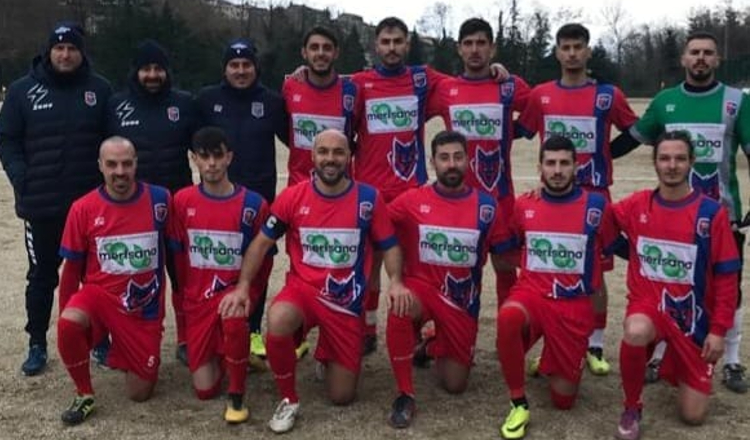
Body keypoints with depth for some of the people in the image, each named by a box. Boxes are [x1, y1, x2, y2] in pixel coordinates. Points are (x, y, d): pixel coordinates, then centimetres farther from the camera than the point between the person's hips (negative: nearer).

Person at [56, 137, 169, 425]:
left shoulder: (159, 200, -9)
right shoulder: (83, 209, -9)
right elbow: (72, 268, 2)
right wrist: (64, 316, 4)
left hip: (145, 307, 1)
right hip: (100, 294, 0)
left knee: (140, 393, 2)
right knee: (69, 325, -36)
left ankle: (124, 353, 37)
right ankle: (84, 395, -9)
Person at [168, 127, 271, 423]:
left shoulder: (253, 204, -10)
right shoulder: (183, 201, -3)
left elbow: (264, 260, -1)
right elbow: (179, 256, 8)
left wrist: (245, 296, -10)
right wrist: (188, 297, 9)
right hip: (197, 299, 3)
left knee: (232, 318, -41)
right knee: (205, 389, -2)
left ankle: (237, 398, -19)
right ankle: (221, 352, 34)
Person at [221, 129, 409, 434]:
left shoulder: (369, 198, -8)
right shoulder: (292, 197, -7)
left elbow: (389, 246, 1)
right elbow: (262, 242, 1)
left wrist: (395, 282, -18)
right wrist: (242, 287, -9)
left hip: (346, 301, 1)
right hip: (303, 288, 0)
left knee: (342, 397, 4)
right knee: (277, 324, -38)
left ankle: (329, 356, 42)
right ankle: (289, 400, -10)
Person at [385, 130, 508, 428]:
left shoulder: (487, 206, -6)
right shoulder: (412, 201, -9)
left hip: (463, 300, 2)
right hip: (422, 286, -1)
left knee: (455, 385, 5)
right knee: (399, 309, -38)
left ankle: (433, 347, 40)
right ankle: (405, 395, -19)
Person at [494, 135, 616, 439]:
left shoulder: (596, 206, -4)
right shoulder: (523, 205, 2)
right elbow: (504, 249, 17)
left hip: (575, 306, 0)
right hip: (532, 293, 1)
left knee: (563, 399, 3)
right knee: (507, 318, -38)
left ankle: (549, 364, 40)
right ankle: (519, 404, -18)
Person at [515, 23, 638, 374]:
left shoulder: (608, 95, -1)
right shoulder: (540, 95, 4)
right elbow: (516, 131, 13)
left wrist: (604, 154, 1)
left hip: (594, 195, -1)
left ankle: (595, 347, 15)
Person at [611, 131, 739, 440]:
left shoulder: (712, 213, -11)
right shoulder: (636, 205, -4)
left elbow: (726, 278, -6)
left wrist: (718, 330, -9)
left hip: (692, 316, 0)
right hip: (647, 303, 0)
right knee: (636, 334, -39)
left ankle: (675, 367, 37)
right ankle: (632, 409, -11)